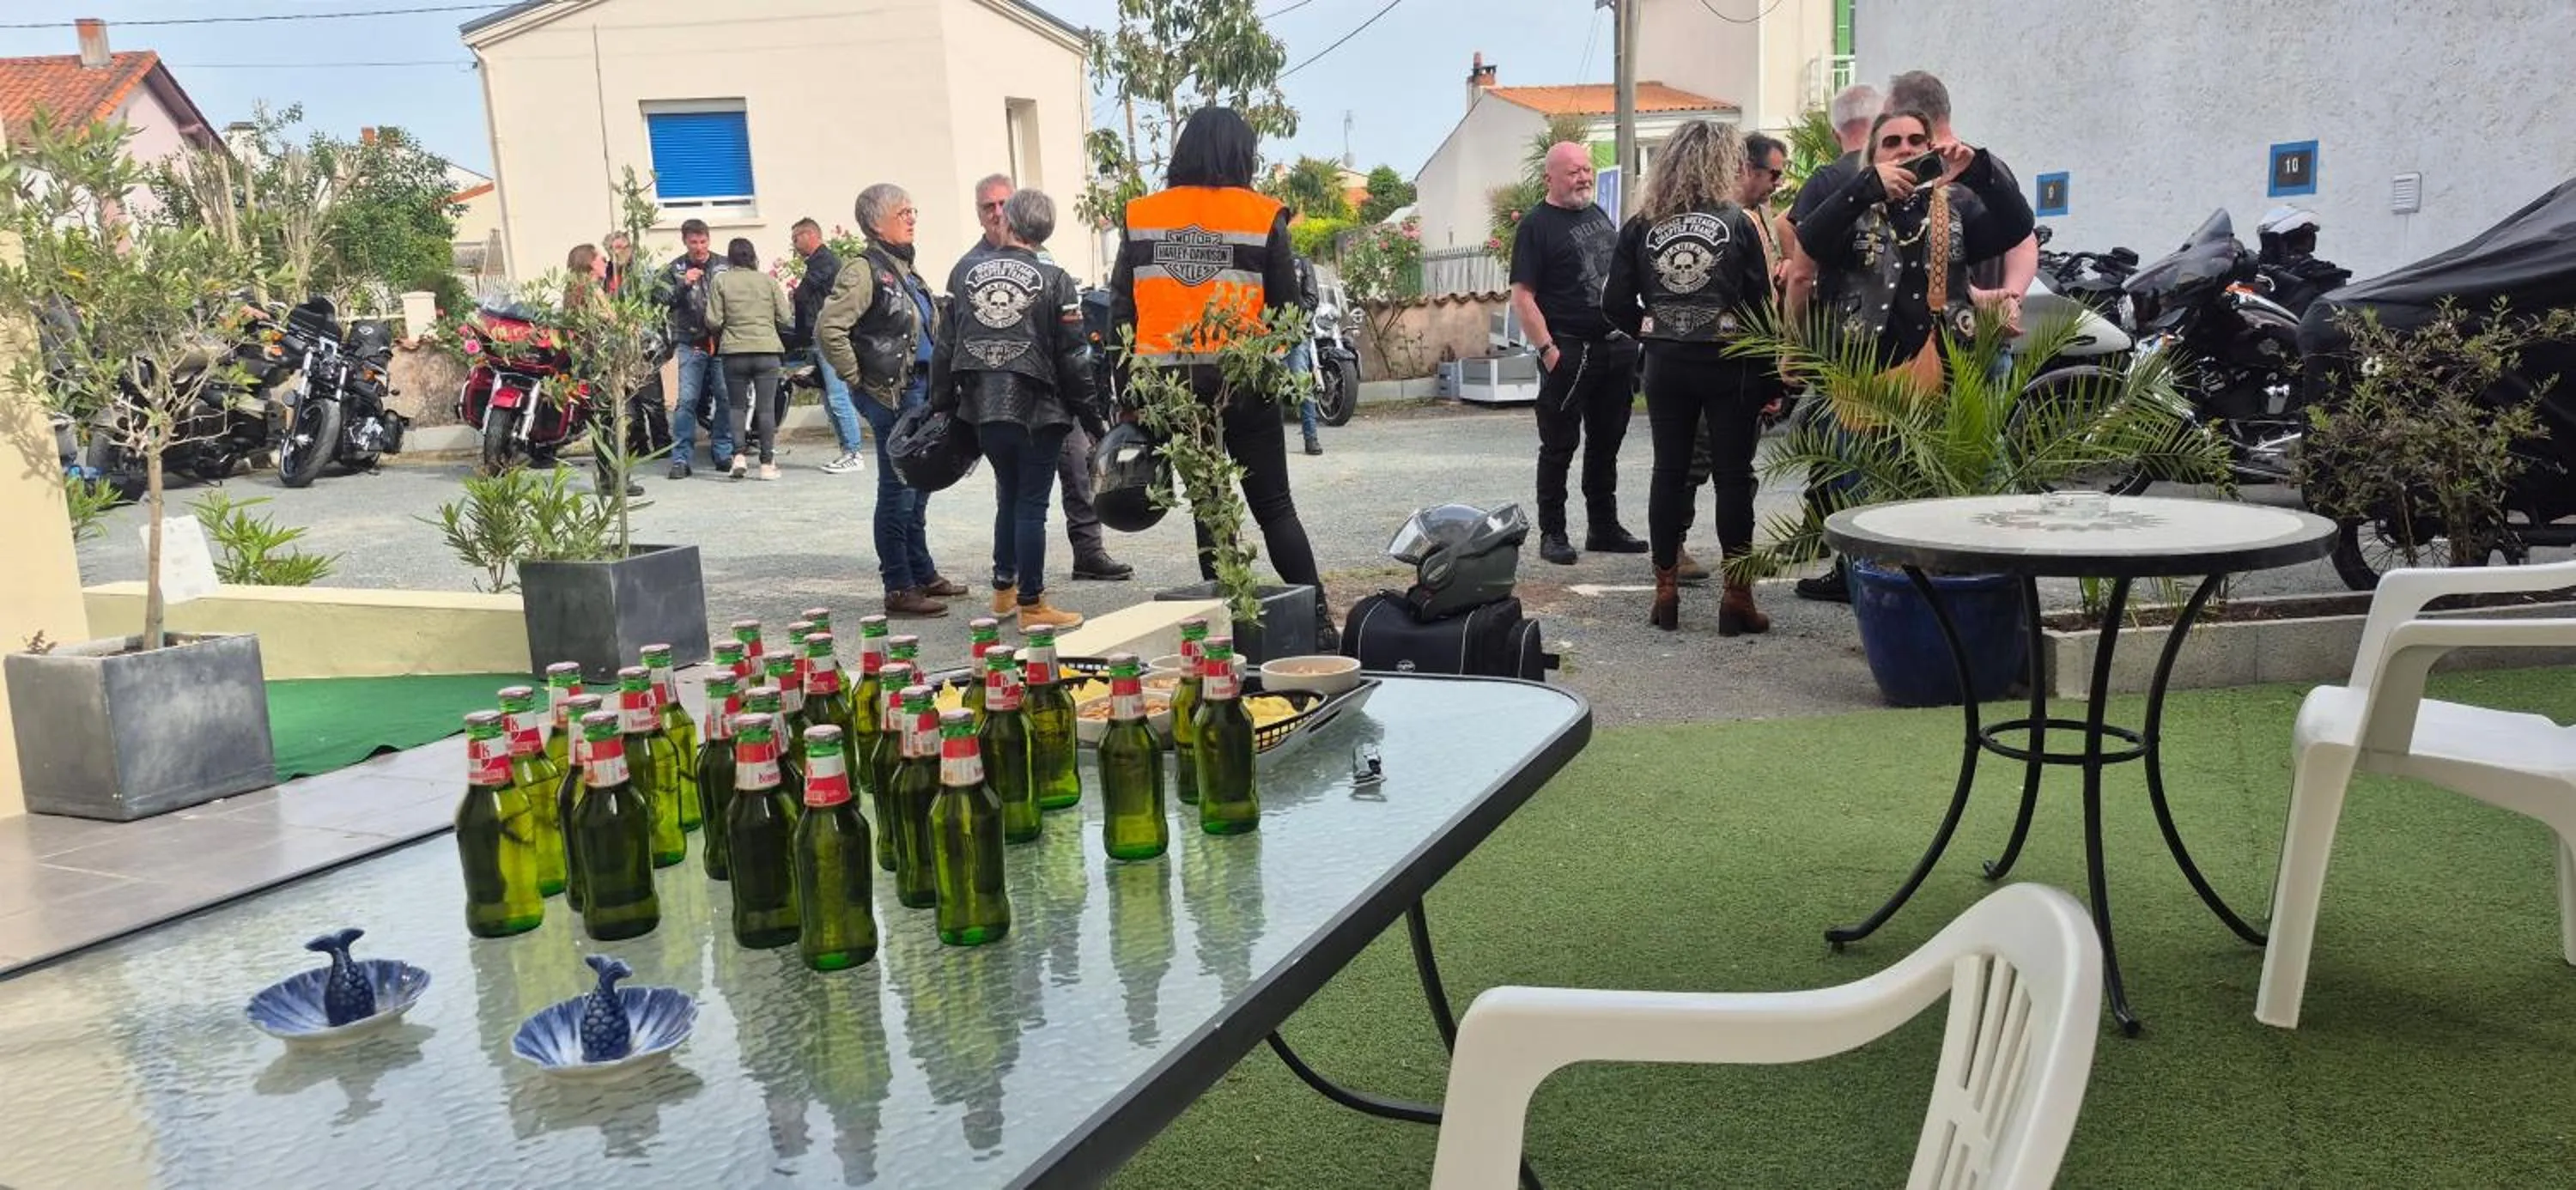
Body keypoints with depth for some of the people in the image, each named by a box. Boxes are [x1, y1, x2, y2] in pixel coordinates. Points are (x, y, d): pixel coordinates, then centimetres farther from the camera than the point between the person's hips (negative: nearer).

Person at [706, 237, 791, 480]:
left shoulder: (720, 281, 1)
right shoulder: (768, 280, 4)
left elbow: (713, 321, -2)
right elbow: (786, 318, 4)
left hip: (734, 352, 0)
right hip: (767, 350, 0)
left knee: (737, 405, 13)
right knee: (766, 407, 3)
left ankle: (739, 454, -3)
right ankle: (767, 463, 2)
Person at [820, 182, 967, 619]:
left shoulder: (903, 267, 16)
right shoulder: (865, 269, -12)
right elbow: (828, 328, -21)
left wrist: (936, 385, 17)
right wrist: (856, 379, -14)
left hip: (920, 390, 9)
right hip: (892, 396, -9)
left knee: (917, 488, 16)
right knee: (898, 490, -4)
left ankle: (923, 574, 26)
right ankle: (899, 589, 1)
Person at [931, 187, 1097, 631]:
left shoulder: (964, 271, 3)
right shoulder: (1055, 281, -7)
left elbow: (946, 345, 6)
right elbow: (1072, 357, -7)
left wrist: (942, 402, 14)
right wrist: (1092, 415, 1)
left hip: (983, 408, 4)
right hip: (1037, 410, -4)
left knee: (1009, 494, 20)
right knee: (1032, 503, 2)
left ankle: (1003, 589, 27)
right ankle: (1031, 603, 7)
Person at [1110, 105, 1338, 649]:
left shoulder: (1140, 217, 4)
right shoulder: (1262, 216, -4)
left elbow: (1121, 310, 3)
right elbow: (1286, 310, -3)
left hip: (1170, 384, 2)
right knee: (1274, 505, 7)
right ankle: (1318, 622, 4)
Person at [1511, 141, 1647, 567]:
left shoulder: (1599, 215, 16)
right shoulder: (1537, 225, -7)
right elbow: (1522, 297, -13)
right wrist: (1548, 349, -20)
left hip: (1618, 348, 7)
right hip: (1570, 352, -7)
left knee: (1606, 444, 14)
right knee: (1560, 447, -1)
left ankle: (1604, 527, 23)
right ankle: (1552, 533, 6)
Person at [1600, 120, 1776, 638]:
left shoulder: (1641, 225, -1)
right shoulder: (1740, 222, -6)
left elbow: (1615, 303, -3)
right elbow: (1762, 301, -6)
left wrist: (1650, 329, 12)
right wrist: (1770, 374, 0)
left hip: (1666, 366, 2)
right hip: (1729, 366, -2)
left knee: (1669, 472, 10)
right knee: (1734, 476, 4)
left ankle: (1665, 594, 13)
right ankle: (1736, 599, 6)